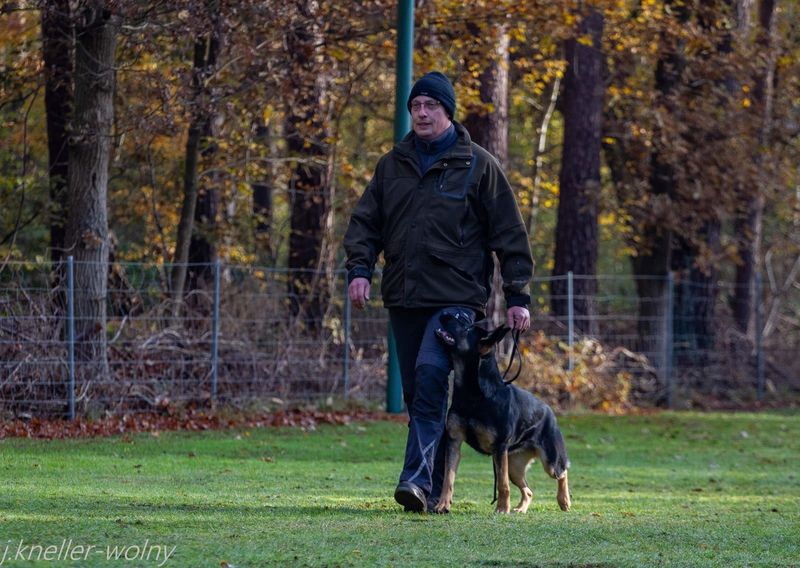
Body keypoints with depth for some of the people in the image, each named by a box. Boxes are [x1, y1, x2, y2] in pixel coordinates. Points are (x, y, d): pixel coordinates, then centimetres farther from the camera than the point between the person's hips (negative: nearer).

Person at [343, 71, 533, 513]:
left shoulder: (477, 165, 2)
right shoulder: (392, 165, 13)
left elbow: (508, 232, 3)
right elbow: (365, 221, 13)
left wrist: (517, 295, -1)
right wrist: (359, 268, -6)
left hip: (457, 296, -5)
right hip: (404, 297, 5)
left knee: (431, 375, -23)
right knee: (416, 392, 6)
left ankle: (419, 480, -30)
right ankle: (434, 488, 14)